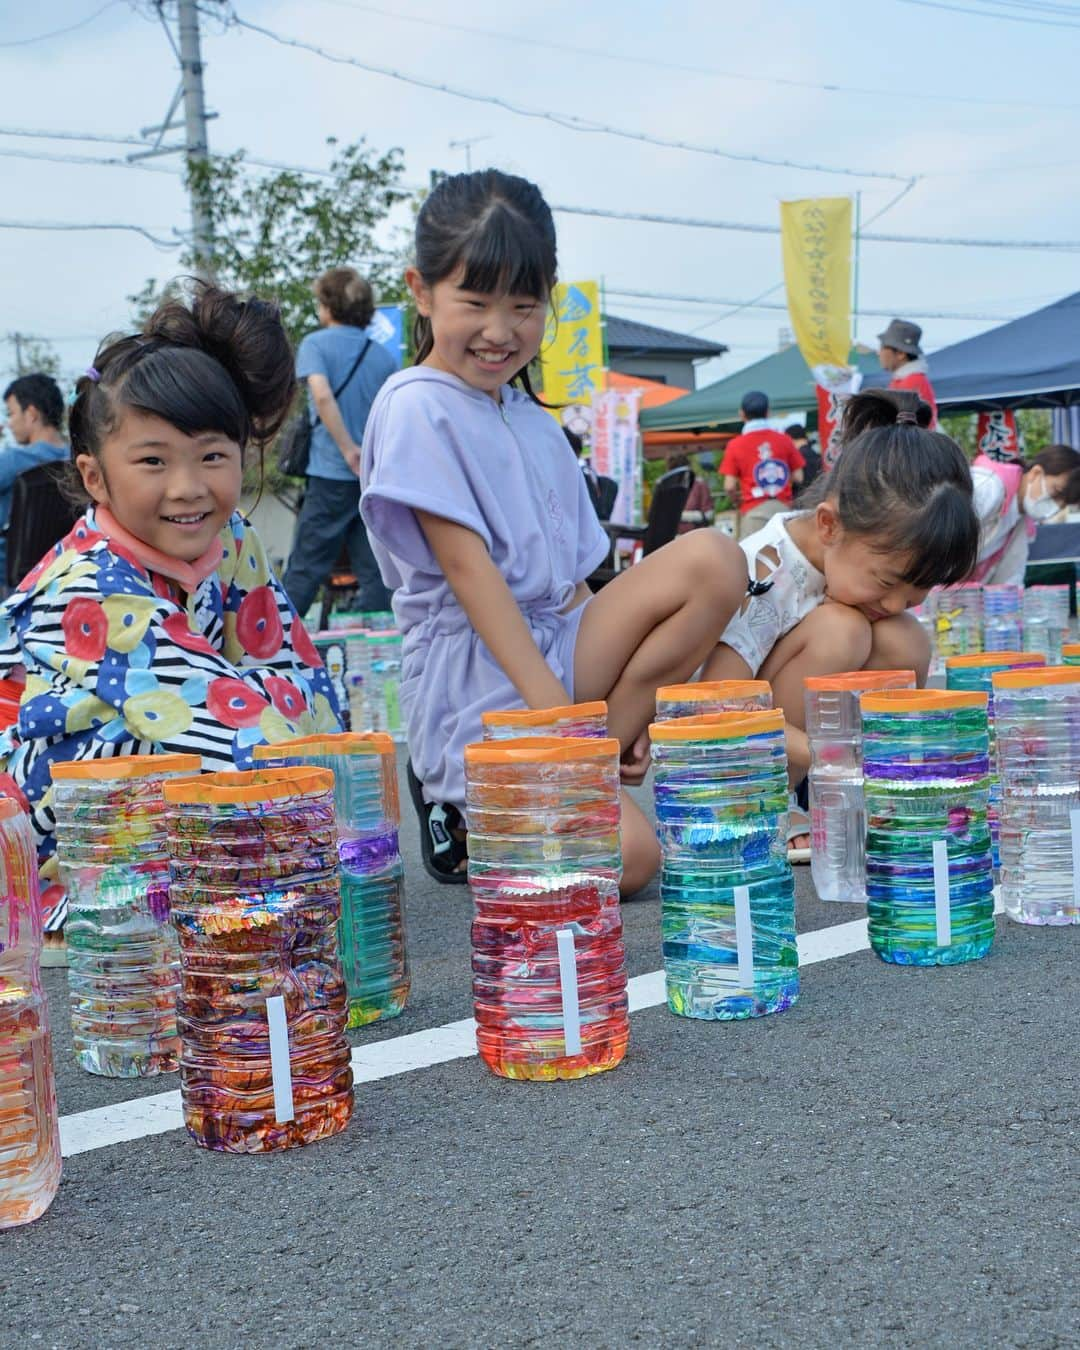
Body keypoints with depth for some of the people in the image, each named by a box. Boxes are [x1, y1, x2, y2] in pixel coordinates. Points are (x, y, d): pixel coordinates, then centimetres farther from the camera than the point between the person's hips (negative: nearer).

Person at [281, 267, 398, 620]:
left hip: (332, 473, -4)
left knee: (305, 569, 1)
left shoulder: (315, 344, -3)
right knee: (374, 570, 6)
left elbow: (322, 396, -19)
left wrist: (350, 451, -16)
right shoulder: (383, 356, 10)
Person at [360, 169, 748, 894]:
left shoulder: (537, 425, 17)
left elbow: (569, 576, 16)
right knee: (628, 855, -24)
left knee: (714, 562, -16)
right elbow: (467, 565, -14)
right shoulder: (418, 406, -6)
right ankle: (462, 815, 4)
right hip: (474, 683, -7)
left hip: (556, 653, 7)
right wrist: (558, 709, -18)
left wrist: (626, 701, 5)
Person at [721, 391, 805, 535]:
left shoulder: (735, 445, -1)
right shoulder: (784, 440, 4)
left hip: (753, 510, -2)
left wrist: (737, 499, 18)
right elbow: (798, 477, 7)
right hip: (782, 507, 2)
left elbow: (729, 486, -3)